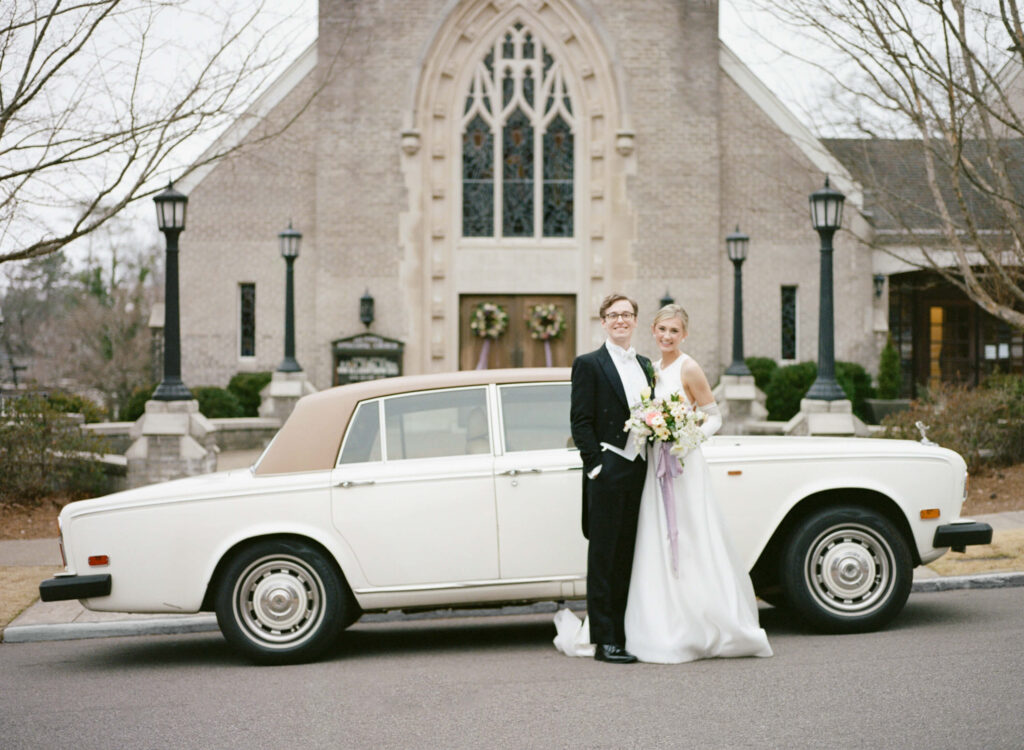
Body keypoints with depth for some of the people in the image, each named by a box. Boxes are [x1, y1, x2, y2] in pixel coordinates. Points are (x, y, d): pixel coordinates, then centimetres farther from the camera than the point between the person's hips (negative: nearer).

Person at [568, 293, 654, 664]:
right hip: (608, 473, -6)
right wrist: (596, 465, -15)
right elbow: (580, 423, -7)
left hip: (640, 473, 6)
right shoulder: (589, 364, -2)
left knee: (630, 560, 9)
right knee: (604, 559, -2)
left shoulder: (645, 366, 17)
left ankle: (628, 634, 15)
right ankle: (605, 641, 0)